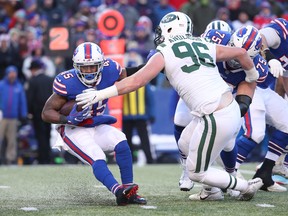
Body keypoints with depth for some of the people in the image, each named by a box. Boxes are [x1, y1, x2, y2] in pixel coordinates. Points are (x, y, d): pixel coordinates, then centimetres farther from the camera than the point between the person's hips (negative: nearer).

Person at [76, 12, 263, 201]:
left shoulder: (164, 54, 0)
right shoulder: (205, 46, 16)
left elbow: (136, 82, -8)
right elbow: (240, 53, 23)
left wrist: (99, 95, -4)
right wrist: (252, 75, 43)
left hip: (215, 119, -7)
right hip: (232, 109, 7)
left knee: (196, 173, 10)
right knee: (185, 144, 28)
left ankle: (247, 186, 14)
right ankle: (213, 189, 35)